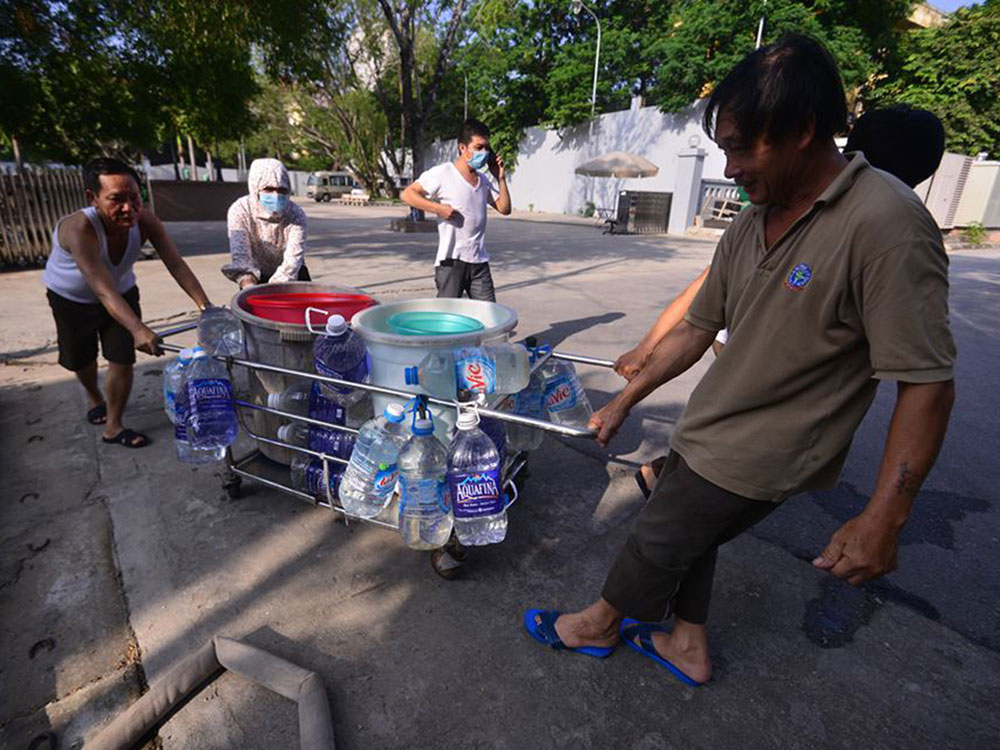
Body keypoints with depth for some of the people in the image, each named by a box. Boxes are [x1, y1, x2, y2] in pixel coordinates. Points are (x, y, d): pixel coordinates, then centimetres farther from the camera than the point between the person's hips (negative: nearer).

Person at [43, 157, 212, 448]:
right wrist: (138, 329, -63)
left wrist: (205, 307, -44)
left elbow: (176, 264, -31)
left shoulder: (145, 221, -28)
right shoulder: (78, 229, -40)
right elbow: (104, 291, -49)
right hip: (71, 298, -2)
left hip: (123, 291, 2)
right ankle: (94, 397, 51)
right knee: (81, 358, 17)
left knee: (123, 358, -7)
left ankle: (113, 426, 11)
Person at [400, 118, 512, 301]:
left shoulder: (483, 180, 14)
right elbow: (407, 194, -8)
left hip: (479, 261, 6)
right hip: (451, 260, -6)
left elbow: (504, 209, 15)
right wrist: (438, 208, -17)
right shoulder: (442, 173, -6)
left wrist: (501, 178, 6)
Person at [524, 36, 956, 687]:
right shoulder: (749, 228, 0)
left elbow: (927, 383, -22)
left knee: (658, 542, 10)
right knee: (687, 538, 22)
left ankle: (599, 625, 39)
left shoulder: (886, 223, -24)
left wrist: (883, 518, -22)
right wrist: (624, 403, 10)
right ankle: (689, 647, 47)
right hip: (705, 436, 7)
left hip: (755, 457, -7)